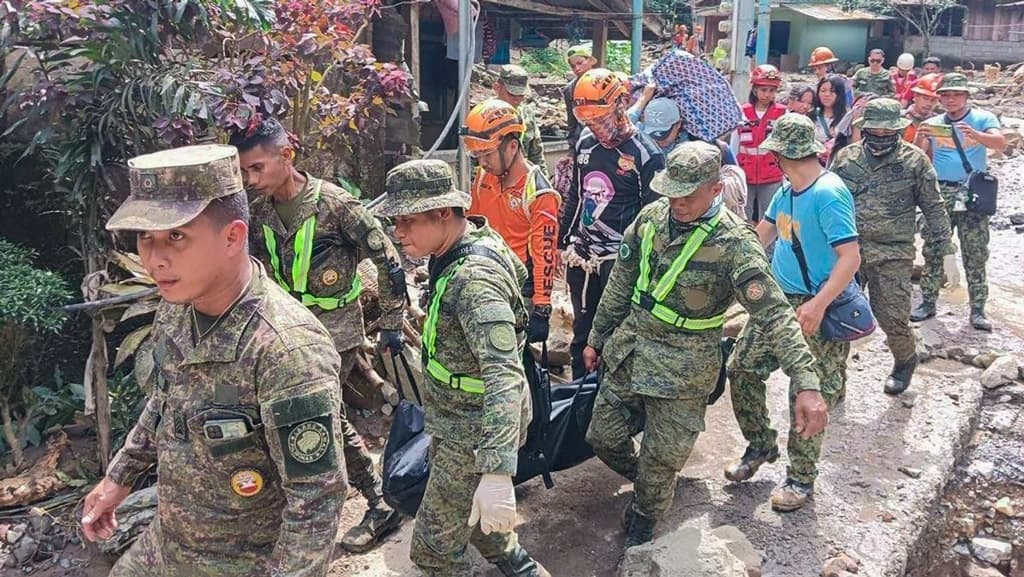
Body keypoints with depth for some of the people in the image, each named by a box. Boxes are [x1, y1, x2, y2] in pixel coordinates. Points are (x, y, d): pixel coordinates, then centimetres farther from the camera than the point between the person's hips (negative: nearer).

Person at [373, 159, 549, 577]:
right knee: (466, 510, 28)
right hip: (454, 417, 10)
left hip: (474, 430, -10)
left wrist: (497, 473, -50)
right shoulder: (477, 237, -3)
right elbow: (515, 271, 18)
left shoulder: (474, 280, -32)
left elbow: (504, 377, -42)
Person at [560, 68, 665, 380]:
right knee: (581, 332, 16)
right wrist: (564, 243, 17)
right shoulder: (585, 143, 7)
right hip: (581, 255, 6)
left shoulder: (646, 154, -12)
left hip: (619, 260, -6)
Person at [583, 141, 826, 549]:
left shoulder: (734, 243, -20)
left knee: (661, 461, 8)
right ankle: (645, 487, 46)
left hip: (683, 369, -5)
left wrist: (807, 386, -34)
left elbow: (775, 315, -25)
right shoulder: (652, 216, -3)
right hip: (627, 351, 6)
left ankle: (640, 532, 38)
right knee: (603, 437, 15)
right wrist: (597, 337, 15)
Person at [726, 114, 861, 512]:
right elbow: (763, 234, 21)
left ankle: (802, 479, 19)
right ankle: (761, 445, 30)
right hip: (777, 299, 9)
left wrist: (817, 305, -32)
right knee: (742, 368, 10)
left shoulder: (828, 194, -20)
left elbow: (851, 258, -25)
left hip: (814, 308, -9)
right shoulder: (787, 190, 7)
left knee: (807, 396, 2)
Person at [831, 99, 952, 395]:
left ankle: (906, 361, 29)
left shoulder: (914, 160, 0)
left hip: (893, 255, -2)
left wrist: (941, 243, 3)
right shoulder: (846, 157, 6)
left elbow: (933, 206, 6)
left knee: (892, 317, -1)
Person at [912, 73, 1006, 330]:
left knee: (975, 254, 0)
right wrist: (920, 138, -18)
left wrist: (975, 135, -34)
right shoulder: (932, 124, 9)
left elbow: (1000, 142, -15)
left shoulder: (983, 118, 2)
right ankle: (928, 302, 14)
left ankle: (977, 309, 6)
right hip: (939, 192, 2)